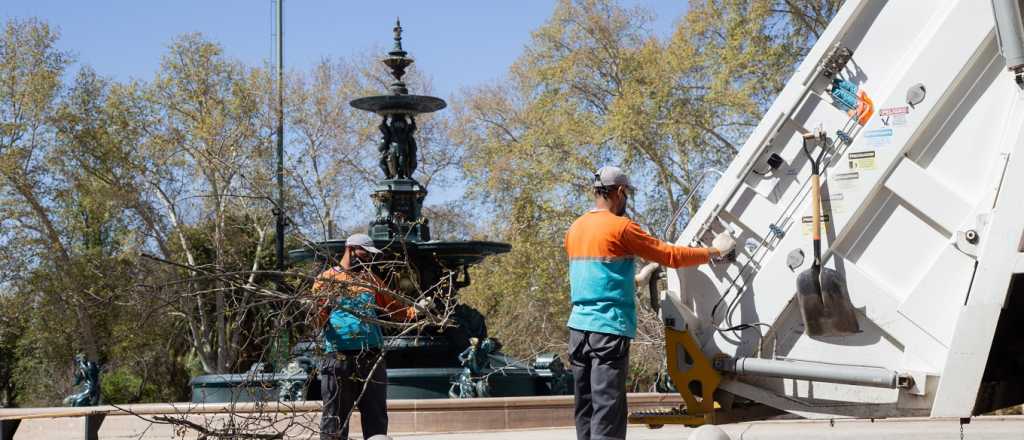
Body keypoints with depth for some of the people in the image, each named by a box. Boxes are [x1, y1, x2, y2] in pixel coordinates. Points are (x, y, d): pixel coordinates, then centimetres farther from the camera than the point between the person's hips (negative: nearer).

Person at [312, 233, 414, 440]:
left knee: (376, 414, 6)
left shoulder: (370, 279, 20)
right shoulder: (327, 279, 6)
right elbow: (316, 314, -2)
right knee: (335, 415, -3)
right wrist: (317, 318, -24)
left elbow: (390, 306, 20)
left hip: (372, 357, 4)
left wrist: (409, 311, 1)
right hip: (339, 358, -4)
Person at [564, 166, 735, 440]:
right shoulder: (620, 227, -10)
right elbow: (671, 256, -5)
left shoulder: (576, 229, 13)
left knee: (586, 412, 11)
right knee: (607, 416, -9)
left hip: (578, 326, 8)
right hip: (609, 328, -8)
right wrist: (713, 251, 7)